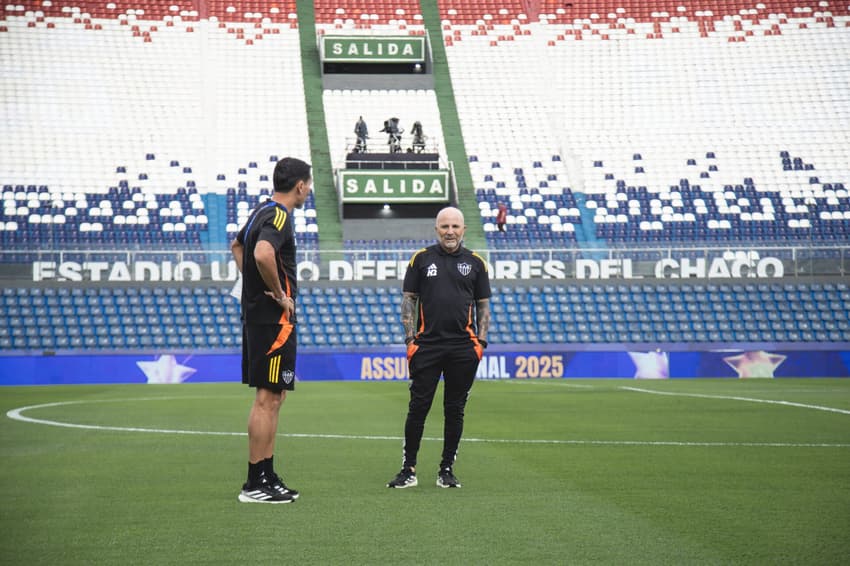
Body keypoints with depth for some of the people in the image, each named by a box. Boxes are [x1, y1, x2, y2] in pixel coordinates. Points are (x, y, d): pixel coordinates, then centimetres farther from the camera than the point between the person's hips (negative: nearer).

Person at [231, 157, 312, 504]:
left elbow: (238, 246, 33)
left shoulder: (263, 212, 14)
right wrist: (279, 293, -20)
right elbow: (263, 254, -35)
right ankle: (255, 484, -4)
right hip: (274, 319, -10)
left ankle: (267, 476, 19)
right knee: (267, 399, -7)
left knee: (273, 398, 15)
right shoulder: (279, 216, -16)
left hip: (257, 316, 10)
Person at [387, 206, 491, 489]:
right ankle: (409, 470, 4)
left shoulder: (475, 263, 8)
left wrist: (481, 341, 1)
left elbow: (483, 305, 12)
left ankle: (447, 470, 13)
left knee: (455, 410, 5)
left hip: (462, 348, 1)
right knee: (418, 407, -2)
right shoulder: (421, 259, 5)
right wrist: (410, 338, -3)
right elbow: (408, 299, 6)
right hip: (427, 346, -1)